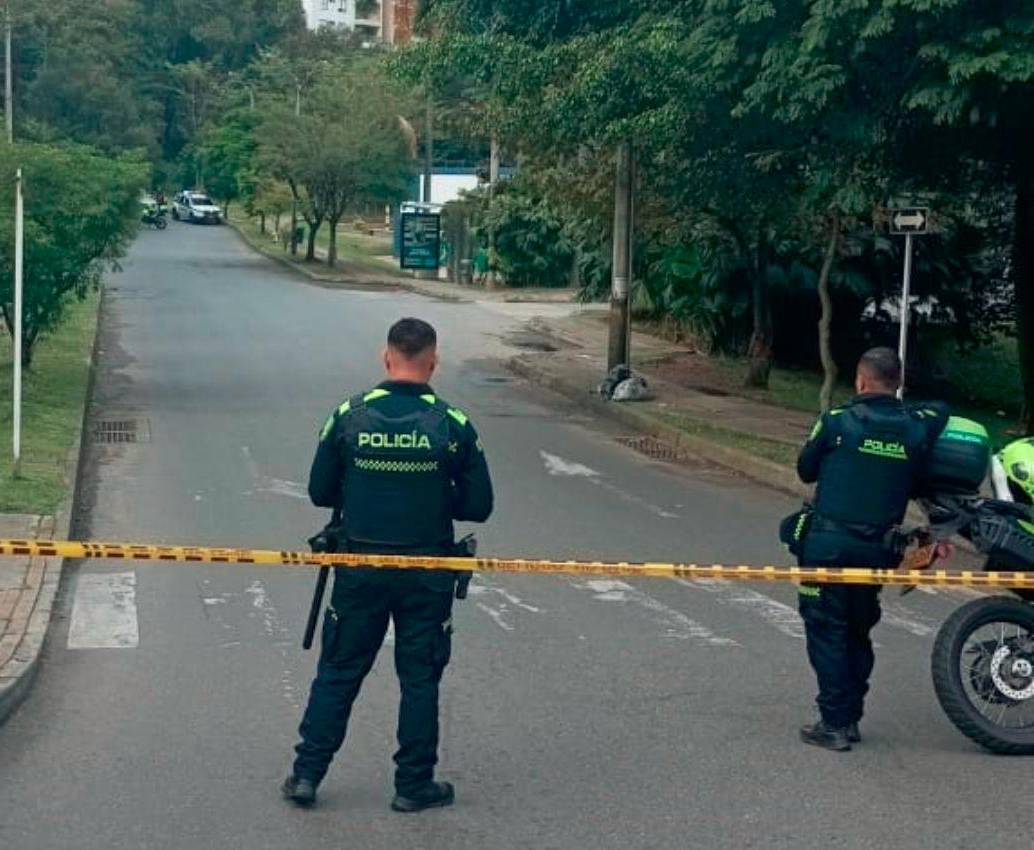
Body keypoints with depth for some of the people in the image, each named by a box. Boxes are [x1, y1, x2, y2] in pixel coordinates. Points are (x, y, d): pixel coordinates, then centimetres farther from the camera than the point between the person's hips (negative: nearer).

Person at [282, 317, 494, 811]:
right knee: (420, 677, 10)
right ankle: (414, 785, 17)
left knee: (338, 671, 13)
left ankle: (306, 774, 16)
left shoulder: (349, 416, -6)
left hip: (360, 570, 1)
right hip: (427, 575, -1)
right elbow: (478, 506, -4)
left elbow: (320, 492, 1)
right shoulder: (453, 425, -9)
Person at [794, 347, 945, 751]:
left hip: (828, 543, -4)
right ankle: (850, 719, 20)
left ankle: (834, 722, 1)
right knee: (858, 633, 17)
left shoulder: (837, 422, -7)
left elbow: (806, 470, 3)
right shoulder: (916, 427, 1)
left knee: (826, 631, 3)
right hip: (877, 549, 4)